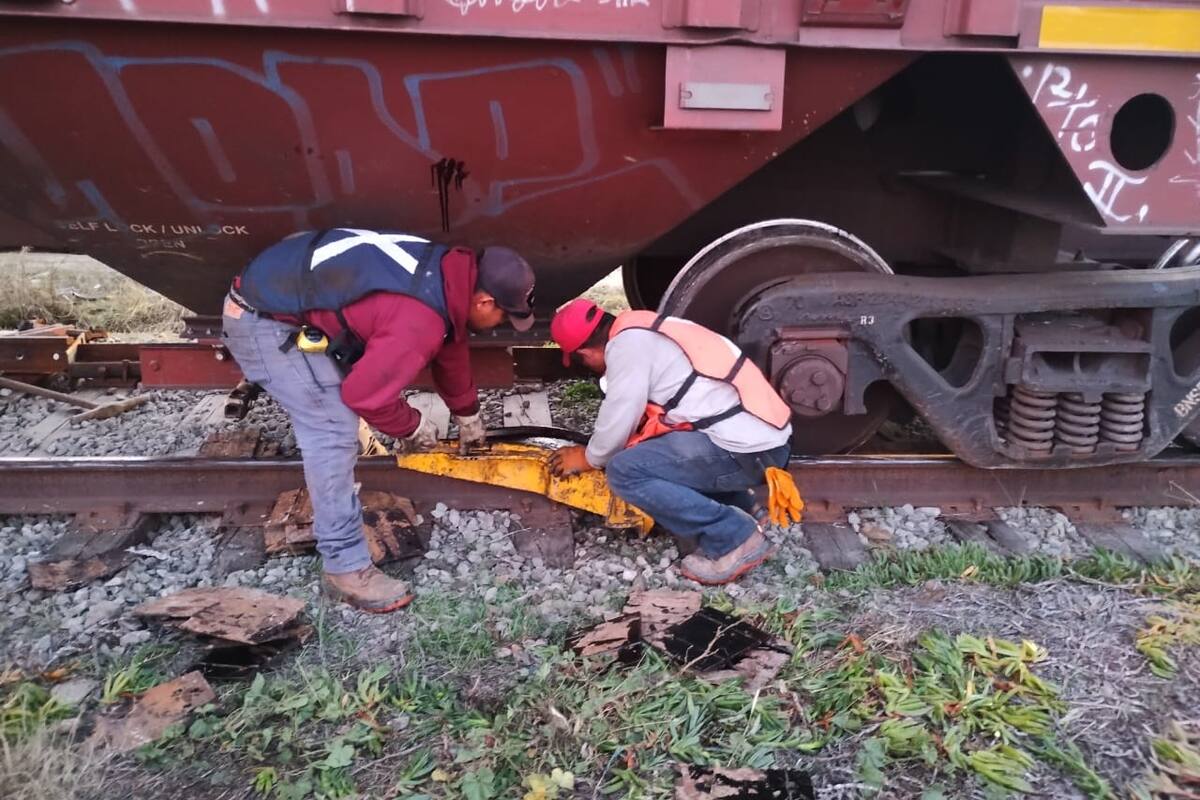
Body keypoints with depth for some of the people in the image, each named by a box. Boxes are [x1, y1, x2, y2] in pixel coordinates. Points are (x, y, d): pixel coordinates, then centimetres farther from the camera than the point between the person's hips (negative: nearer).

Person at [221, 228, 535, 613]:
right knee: (333, 433, -12)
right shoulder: (421, 321, -27)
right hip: (262, 321, -10)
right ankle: (345, 570, -5)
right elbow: (365, 393, -23)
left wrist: (468, 415, 31)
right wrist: (413, 426, -4)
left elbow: (450, 347, 21)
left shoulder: (446, 272, 4)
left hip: (280, 286, 10)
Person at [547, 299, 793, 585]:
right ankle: (743, 509, 17)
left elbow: (618, 420, -8)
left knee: (624, 471, -12)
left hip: (746, 450, -10)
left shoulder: (625, 344, -11)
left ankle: (734, 538, -6)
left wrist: (589, 458, 11)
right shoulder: (644, 330, 17)